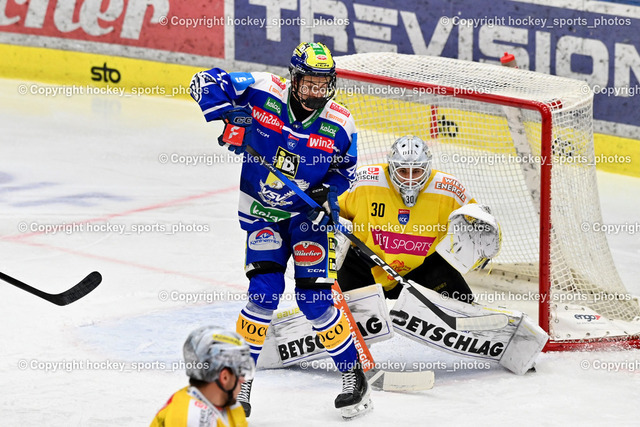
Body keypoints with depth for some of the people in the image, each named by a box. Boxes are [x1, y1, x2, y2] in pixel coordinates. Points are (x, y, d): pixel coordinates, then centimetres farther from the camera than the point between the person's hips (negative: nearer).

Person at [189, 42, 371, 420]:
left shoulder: (340, 124, -11)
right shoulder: (263, 92, -17)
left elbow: (346, 168, 6)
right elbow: (207, 82, -12)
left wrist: (330, 193, -14)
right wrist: (227, 113, -28)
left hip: (308, 214, 0)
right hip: (261, 210, 0)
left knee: (314, 297, -10)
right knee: (265, 291, -13)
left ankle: (353, 373, 7)